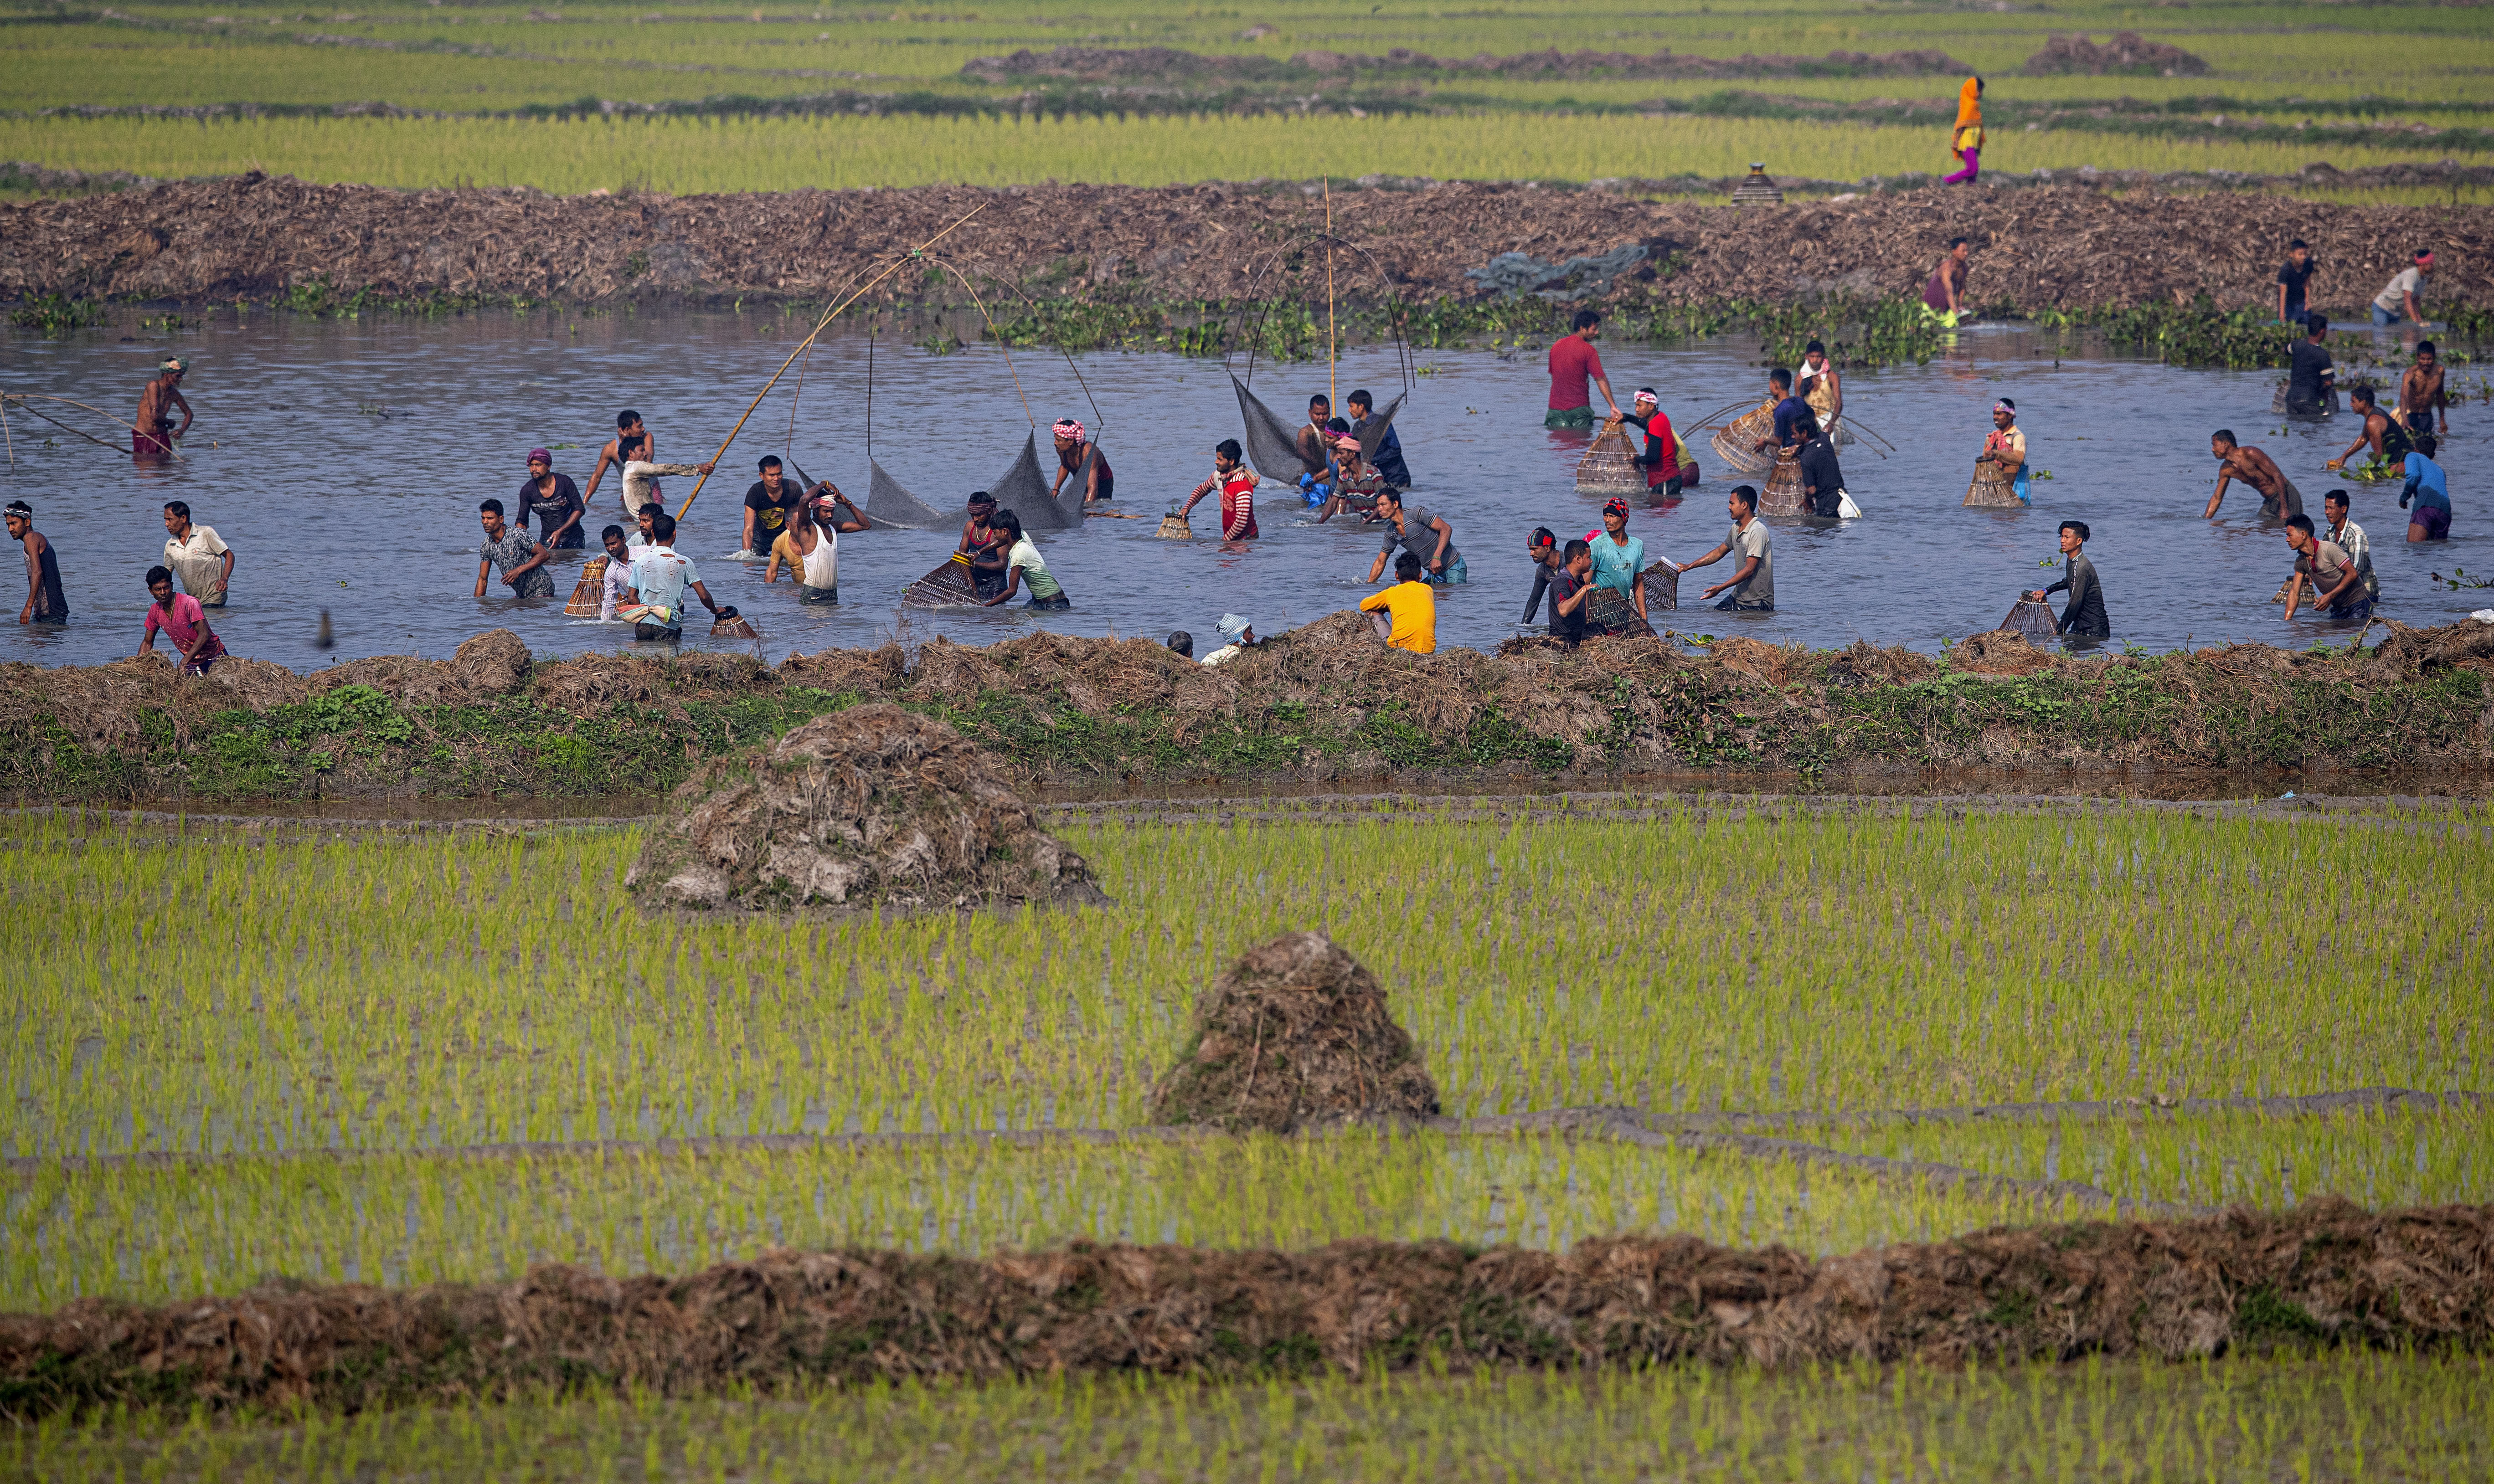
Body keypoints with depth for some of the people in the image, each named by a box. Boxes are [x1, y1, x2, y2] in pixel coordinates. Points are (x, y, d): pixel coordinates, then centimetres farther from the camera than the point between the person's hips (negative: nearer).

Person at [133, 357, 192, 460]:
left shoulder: (174, 393, 6)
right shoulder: (153, 386, -15)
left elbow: (189, 414, 22)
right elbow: (155, 416, -22)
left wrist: (182, 431, 3)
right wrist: (170, 423, -3)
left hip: (162, 437, 6)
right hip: (143, 438, -6)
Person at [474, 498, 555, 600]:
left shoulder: (517, 535, -19)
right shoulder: (486, 546, 1)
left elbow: (544, 555, -19)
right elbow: (482, 579, 9)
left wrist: (518, 571, -26)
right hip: (521, 594, 7)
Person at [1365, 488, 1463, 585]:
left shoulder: (1417, 513, -19)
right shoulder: (1391, 533, 2)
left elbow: (1446, 529, -21)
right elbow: (1380, 562, 14)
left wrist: (1436, 557, -32)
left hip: (1453, 567, -7)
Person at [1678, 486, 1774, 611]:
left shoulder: (1757, 532, -20)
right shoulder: (1736, 528, 9)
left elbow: (1749, 570, -24)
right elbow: (1719, 552, 23)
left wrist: (1720, 588, -27)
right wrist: (1689, 567, 20)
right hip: (1738, 597, 9)